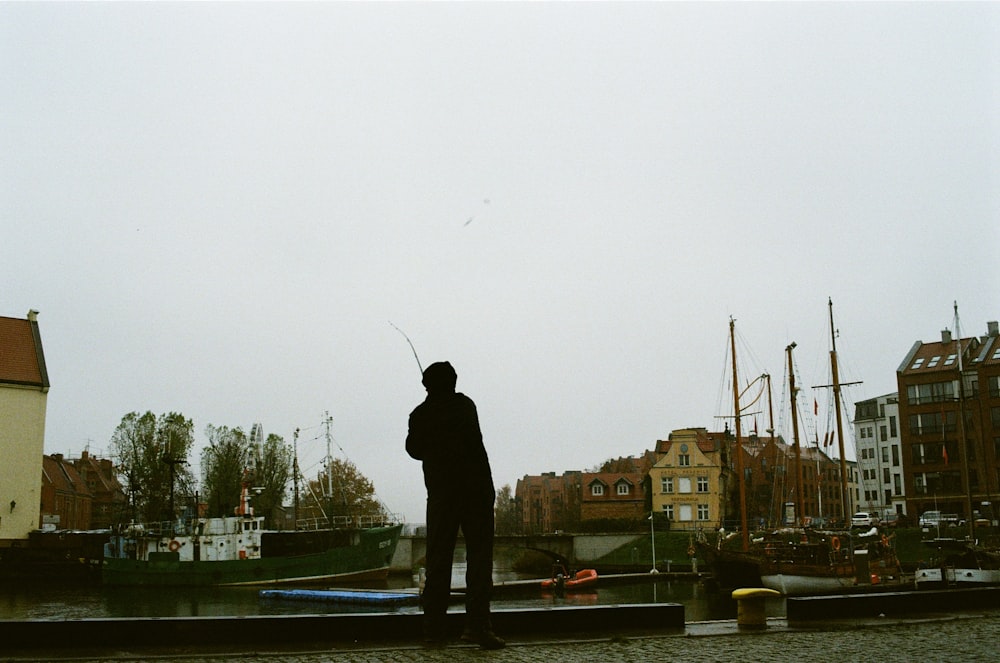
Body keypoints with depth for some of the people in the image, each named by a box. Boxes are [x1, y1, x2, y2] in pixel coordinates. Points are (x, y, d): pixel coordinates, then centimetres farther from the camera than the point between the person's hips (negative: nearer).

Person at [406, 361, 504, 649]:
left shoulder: (419, 415, 7)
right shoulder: (464, 404, 0)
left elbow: (414, 449, 19)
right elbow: (473, 441, 5)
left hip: (440, 493, 3)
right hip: (475, 488, -3)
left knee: (438, 558, 8)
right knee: (479, 554, -3)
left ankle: (434, 626, 8)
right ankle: (477, 623, -12)